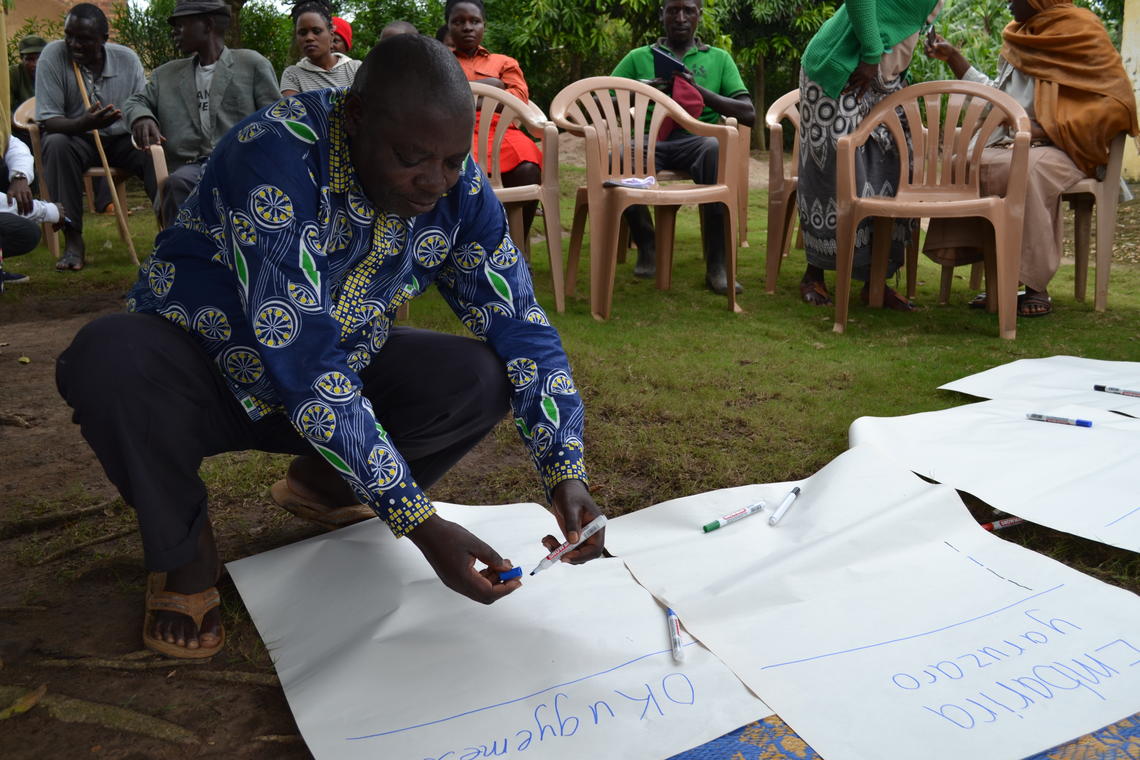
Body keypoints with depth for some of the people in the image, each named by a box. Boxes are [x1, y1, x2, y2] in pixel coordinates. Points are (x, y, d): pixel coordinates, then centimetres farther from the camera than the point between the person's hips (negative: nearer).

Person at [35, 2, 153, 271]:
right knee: (56, 144, -35)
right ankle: (73, 239, -28)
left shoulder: (127, 58, -6)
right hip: (77, 138, -1)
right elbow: (48, 120, -15)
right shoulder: (53, 55, -12)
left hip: (122, 138, 1)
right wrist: (83, 124, -36)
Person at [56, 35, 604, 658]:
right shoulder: (275, 155, -31)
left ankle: (325, 486, 8)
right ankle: (182, 547, -5)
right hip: (198, 368, -4)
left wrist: (566, 475, -25)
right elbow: (303, 364, -36)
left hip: (341, 372, 4)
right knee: (109, 360, -36)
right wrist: (420, 525, -37)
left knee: (483, 377, -20)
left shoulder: (459, 188, -13)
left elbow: (521, 326, -11)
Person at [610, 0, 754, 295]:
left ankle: (716, 265, -30)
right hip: (649, 140, 1)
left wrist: (700, 89, -6)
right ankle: (645, 245, -9)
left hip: (696, 139, 0)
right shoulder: (638, 57, 21)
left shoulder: (719, 58, 20)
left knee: (717, 150, -38)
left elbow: (748, 114, 8)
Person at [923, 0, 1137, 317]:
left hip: (1064, 150, -6)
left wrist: (1054, 130, -15)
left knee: (1027, 170, -36)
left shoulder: (1081, 31, -2)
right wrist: (953, 56, 17)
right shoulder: (1020, 37, 18)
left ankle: (1037, 288, -30)